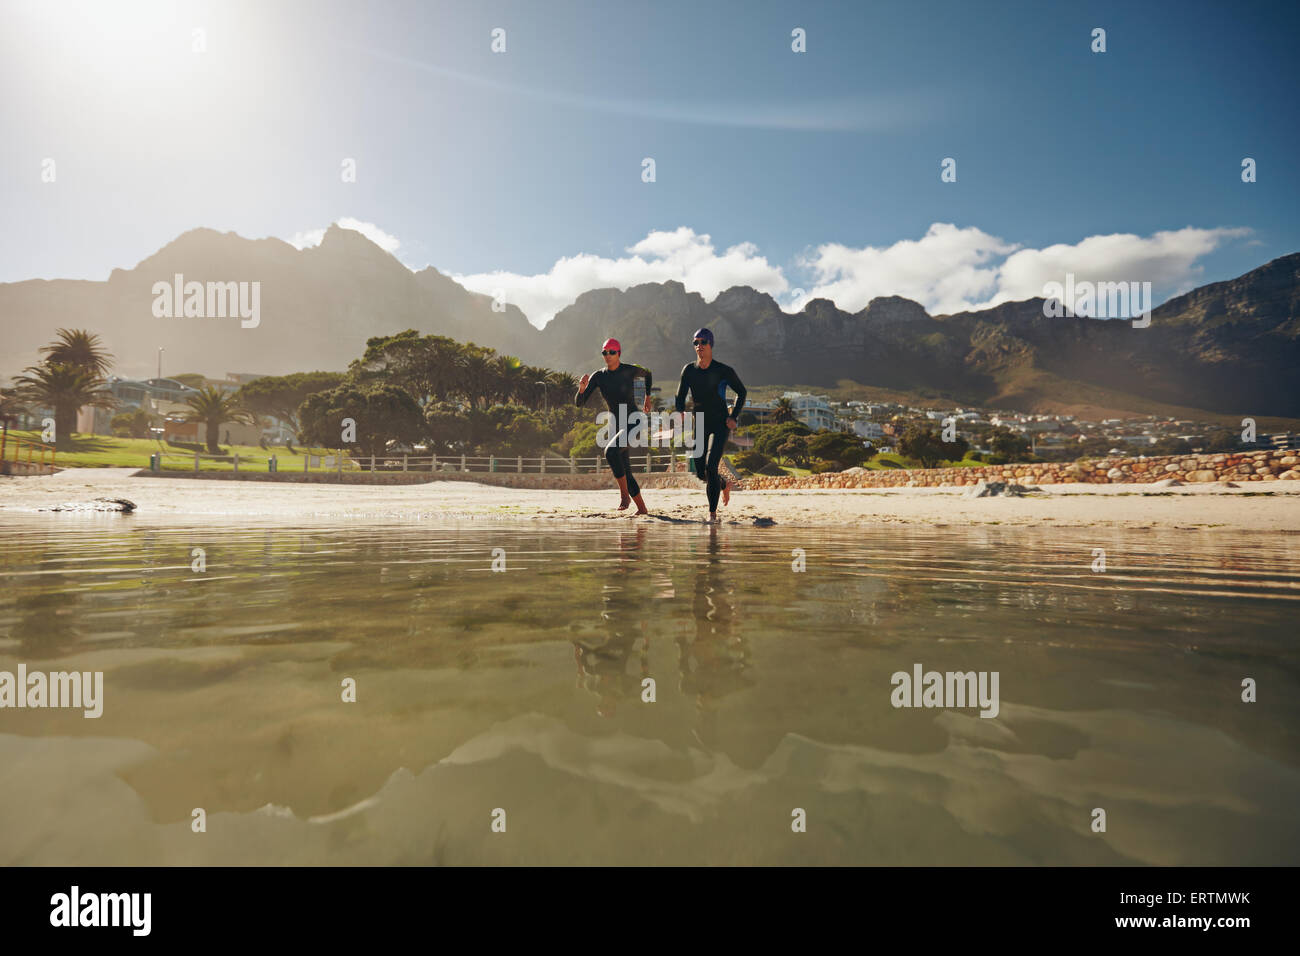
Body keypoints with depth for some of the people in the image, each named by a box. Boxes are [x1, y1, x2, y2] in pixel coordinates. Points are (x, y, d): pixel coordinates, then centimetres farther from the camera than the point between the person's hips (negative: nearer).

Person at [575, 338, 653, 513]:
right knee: (626, 473, 7)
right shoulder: (598, 376, 0)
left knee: (610, 451, -30)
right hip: (616, 426, 5)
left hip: (634, 422, -5)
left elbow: (648, 374, 18)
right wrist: (581, 389, -25)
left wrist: (647, 398, 22)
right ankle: (642, 508, 21)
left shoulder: (631, 370, -6)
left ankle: (625, 494, -18)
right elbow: (579, 403, -5)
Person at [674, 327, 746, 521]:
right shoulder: (689, 370, 1)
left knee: (710, 466, -21)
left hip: (720, 425, -4)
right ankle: (723, 485, 39)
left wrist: (733, 417, -5)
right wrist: (681, 412, -8)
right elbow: (680, 396, 13)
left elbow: (741, 392, 5)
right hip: (700, 425, 4)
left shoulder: (724, 371, -8)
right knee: (701, 473, 6)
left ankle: (713, 511, -11)